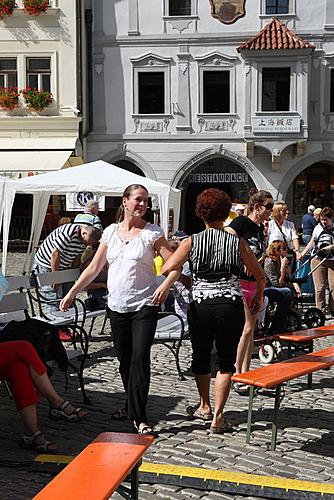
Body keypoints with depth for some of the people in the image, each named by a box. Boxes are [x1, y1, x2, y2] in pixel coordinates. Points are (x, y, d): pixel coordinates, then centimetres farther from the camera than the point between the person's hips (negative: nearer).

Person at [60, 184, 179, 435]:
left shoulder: (152, 232, -3)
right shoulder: (110, 232, 8)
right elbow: (94, 268, 13)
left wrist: (166, 285, -28)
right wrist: (71, 293, 10)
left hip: (144, 305, -4)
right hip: (117, 306, 4)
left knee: (140, 358, -10)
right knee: (125, 360, 11)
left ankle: (139, 417, -5)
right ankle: (132, 406, 28)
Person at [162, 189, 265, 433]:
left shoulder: (192, 242, -1)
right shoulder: (238, 243, 1)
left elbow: (168, 269, -10)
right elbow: (260, 276, 9)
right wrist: (258, 297, 27)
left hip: (200, 306, 1)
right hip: (232, 306, 0)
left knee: (201, 357, 20)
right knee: (226, 362, 9)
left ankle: (204, 406, 35)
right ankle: (217, 416, 5)